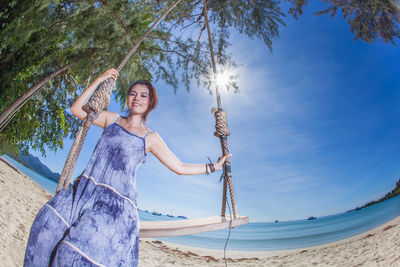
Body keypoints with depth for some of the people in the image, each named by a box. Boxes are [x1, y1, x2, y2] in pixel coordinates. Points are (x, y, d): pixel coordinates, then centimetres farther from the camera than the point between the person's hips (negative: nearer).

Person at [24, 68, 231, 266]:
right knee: (49, 224, -16)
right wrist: (99, 81, 7)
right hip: (84, 189, 4)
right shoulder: (112, 119, 15)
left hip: (115, 201, -4)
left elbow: (180, 168, 7)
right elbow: (77, 109, 12)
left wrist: (213, 166, 6)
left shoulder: (150, 138, 5)